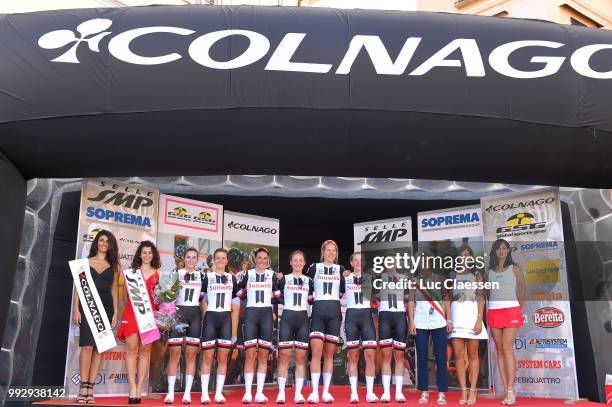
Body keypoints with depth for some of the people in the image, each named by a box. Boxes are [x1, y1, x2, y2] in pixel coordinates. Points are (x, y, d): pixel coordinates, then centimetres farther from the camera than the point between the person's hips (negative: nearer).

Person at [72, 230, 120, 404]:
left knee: (99, 347, -2)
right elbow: (78, 287, 5)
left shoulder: (114, 266, 13)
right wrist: (76, 309, -5)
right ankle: (83, 388, -5)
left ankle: (90, 389, 2)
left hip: (106, 308, 2)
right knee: (87, 346, -11)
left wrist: (115, 312, 2)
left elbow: (114, 290, 11)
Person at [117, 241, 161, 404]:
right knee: (132, 349, -6)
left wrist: (158, 311, -3)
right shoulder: (132, 270, 12)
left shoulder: (157, 273, 12)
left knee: (145, 350, 1)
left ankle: (138, 390, 5)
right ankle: (133, 389, -5)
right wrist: (129, 307, 1)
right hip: (132, 312, -1)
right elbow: (125, 292, 11)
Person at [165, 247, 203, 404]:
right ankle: (170, 392, 3)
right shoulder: (176, 273, 5)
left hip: (195, 315, 2)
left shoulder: (202, 276, 11)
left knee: (191, 355, 2)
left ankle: (187, 393, 5)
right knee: (175, 353, -3)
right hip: (178, 312, -2)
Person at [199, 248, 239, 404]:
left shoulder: (232, 278, 12)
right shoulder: (207, 277, 5)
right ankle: (205, 393, 4)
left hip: (226, 318, 2)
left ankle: (219, 393, 9)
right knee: (207, 357, -2)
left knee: (223, 358, 3)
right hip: (210, 317, -2)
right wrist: (205, 316, -6)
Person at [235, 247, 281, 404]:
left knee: (263, 355, 0)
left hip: (267, 314, 1)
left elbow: (278, 295, 14)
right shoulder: (248, 274, 9)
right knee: (250, 354, -7)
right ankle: (248, 393, -4)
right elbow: (238, 294, 13)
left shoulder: (272, 275, 11)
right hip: (251, 313, -1)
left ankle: (259, 393, 3)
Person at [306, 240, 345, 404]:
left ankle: (326, 392, 9)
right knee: (316, 351, -11)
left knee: (329, 353, 4)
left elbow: (344, 291, 16)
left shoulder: (340, 269, 12)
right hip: (318, 310, -2)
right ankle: (314, 392, -8)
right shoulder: (314, 267, 6)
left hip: (334, 312, 2)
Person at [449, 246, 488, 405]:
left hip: (471, 314, -2)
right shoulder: (452, 275, 13)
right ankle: (463, 391, 2)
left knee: (472, 354, 0)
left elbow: (481, 298, 0)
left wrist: (479, 320, -10)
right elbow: (448, 298, 10)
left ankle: (473, 390, 5)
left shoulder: (476, 274, 6)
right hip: (456, 315, 2)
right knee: (458, 354, -2)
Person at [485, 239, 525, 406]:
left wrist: (518, 311, 2)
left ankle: (510, 390, -12)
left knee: (507, 349, -12)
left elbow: (522, 293, 7)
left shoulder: (514, 269, 6)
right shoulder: (489, 272, 13)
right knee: (499, 350, 1)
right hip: (493, 311, 3)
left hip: (511, 310, -3)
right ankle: (507, 390, 3)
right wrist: (485, 314, 6)